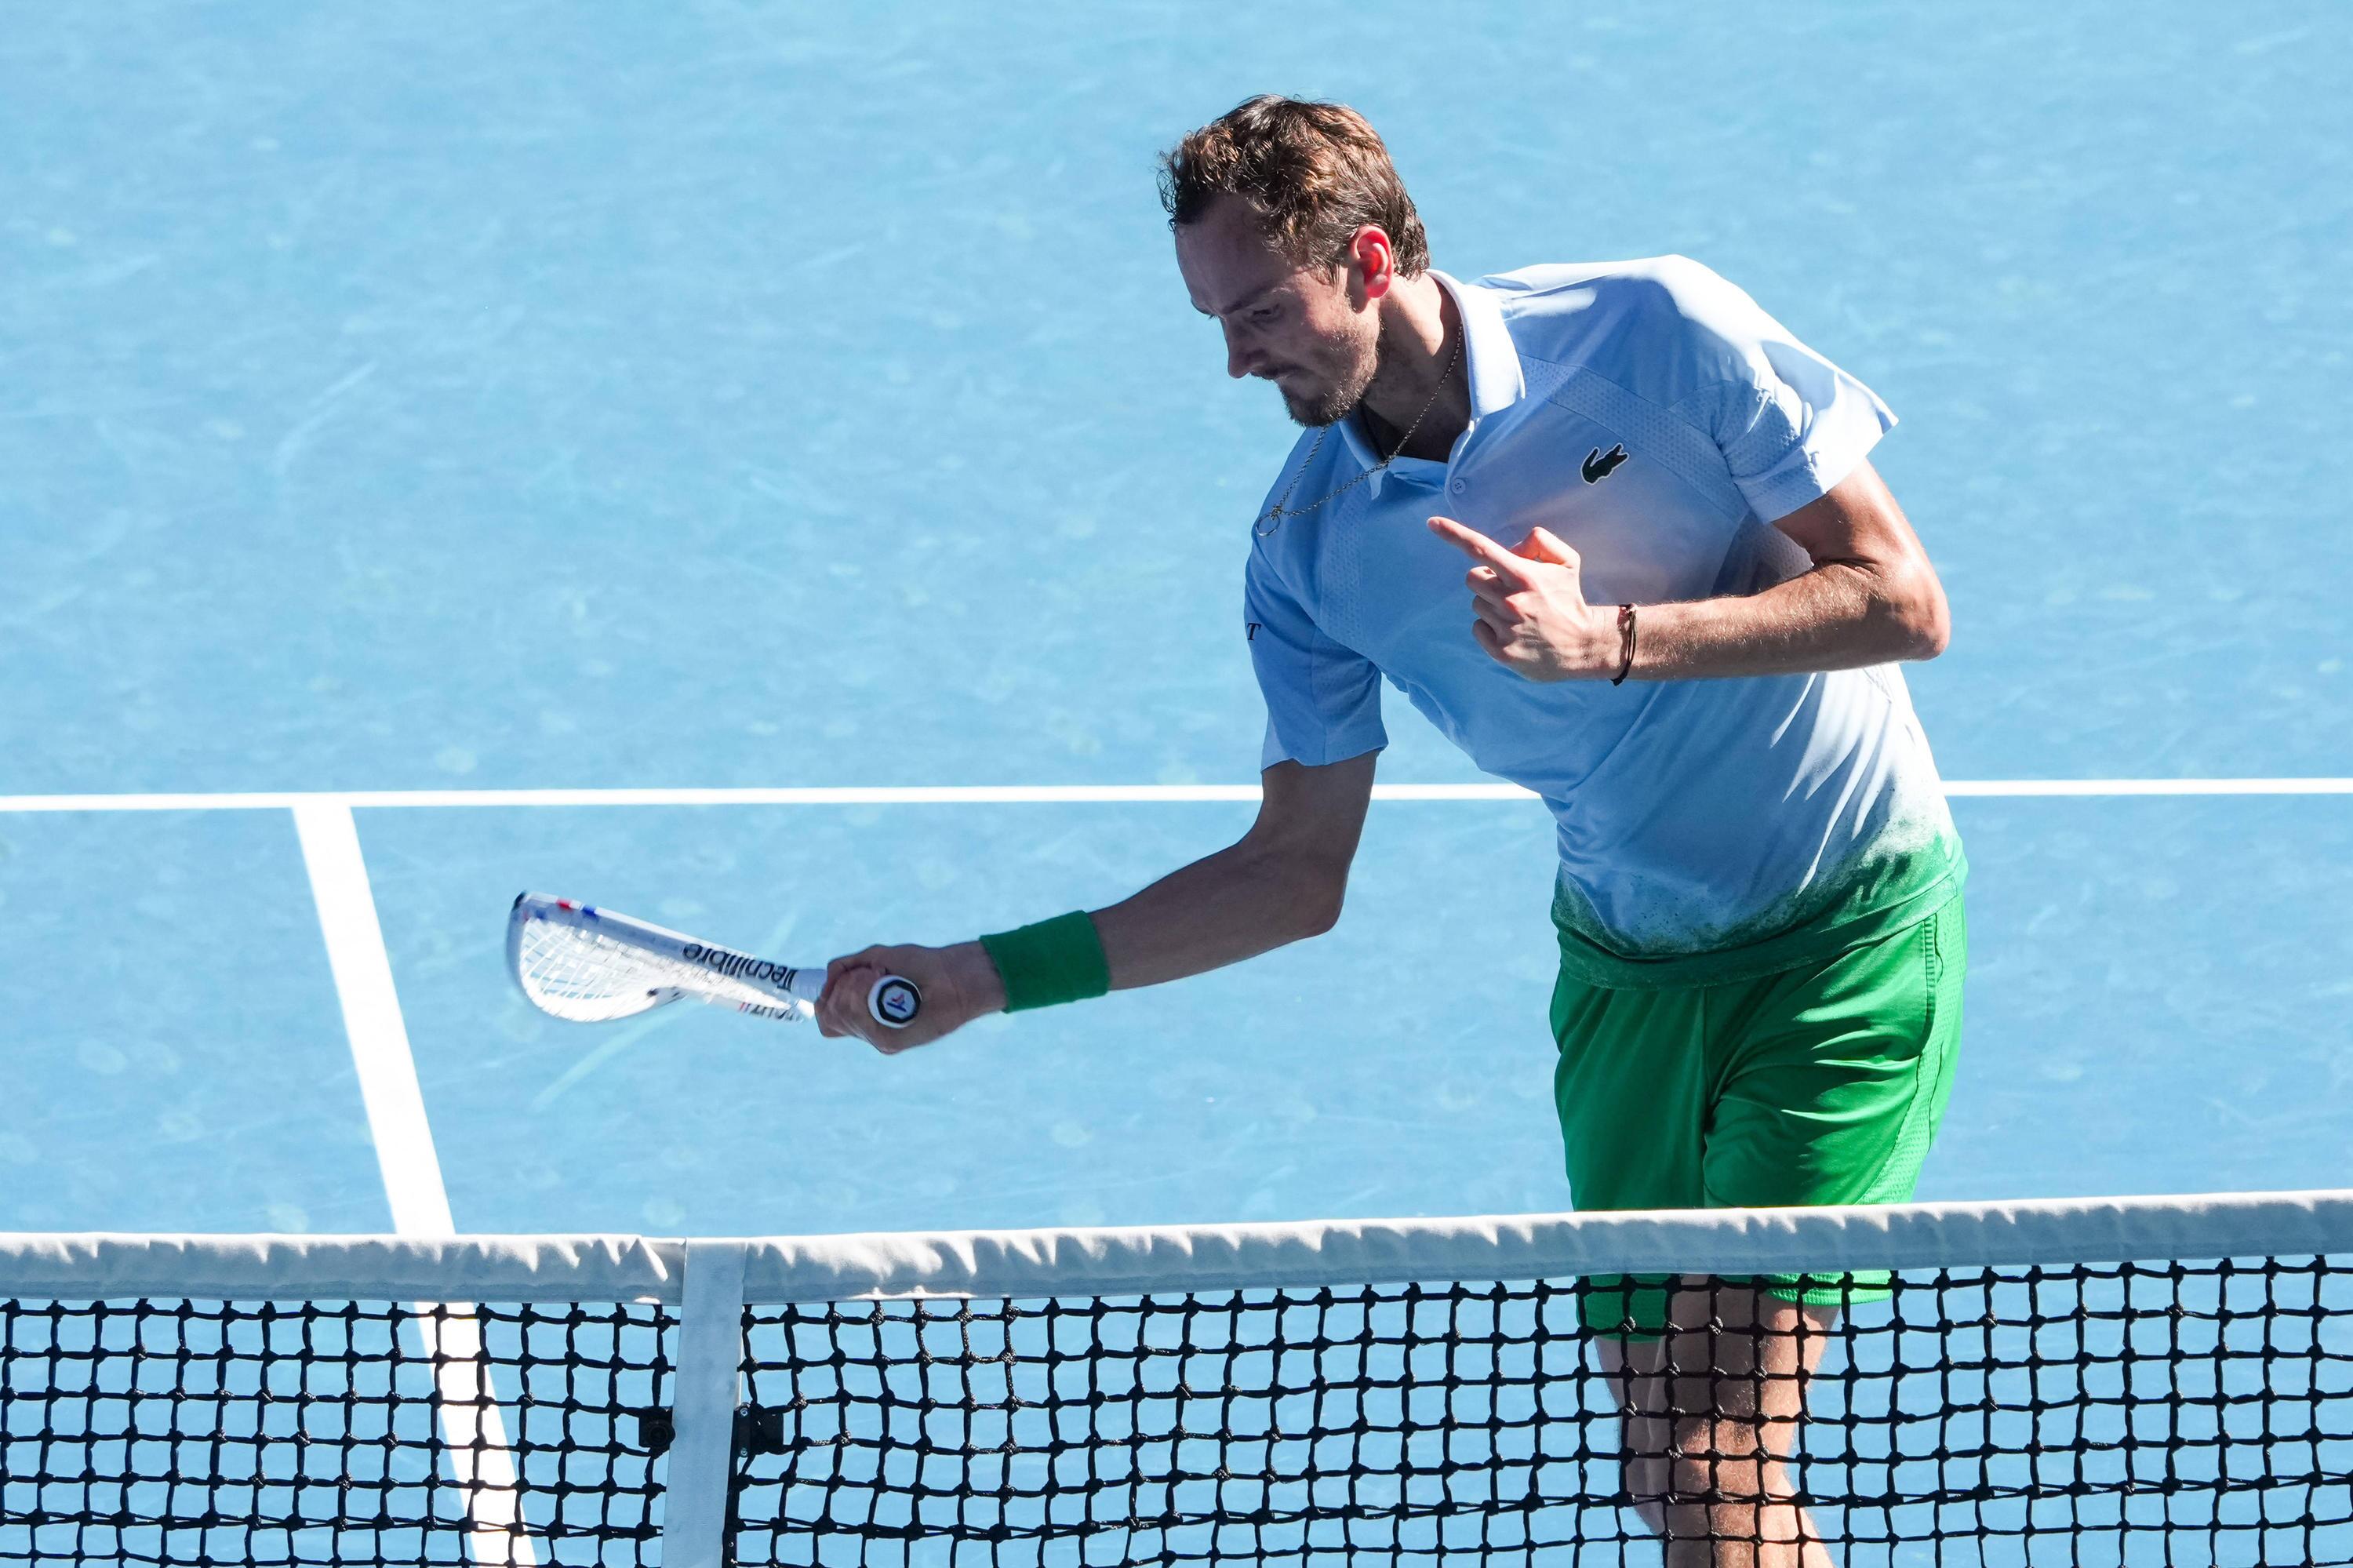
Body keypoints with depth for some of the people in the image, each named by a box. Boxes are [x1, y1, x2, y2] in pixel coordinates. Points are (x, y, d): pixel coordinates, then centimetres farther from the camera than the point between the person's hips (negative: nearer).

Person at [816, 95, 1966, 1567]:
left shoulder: (1651, 330, -16)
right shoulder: (1308, 544, -4)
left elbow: (1900, 601, -15)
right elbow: (1299, 872, 4)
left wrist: (1606, 640, -27)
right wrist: (987, 976, -3)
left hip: (1844, 936, -5)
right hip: (1627, 969, 5)